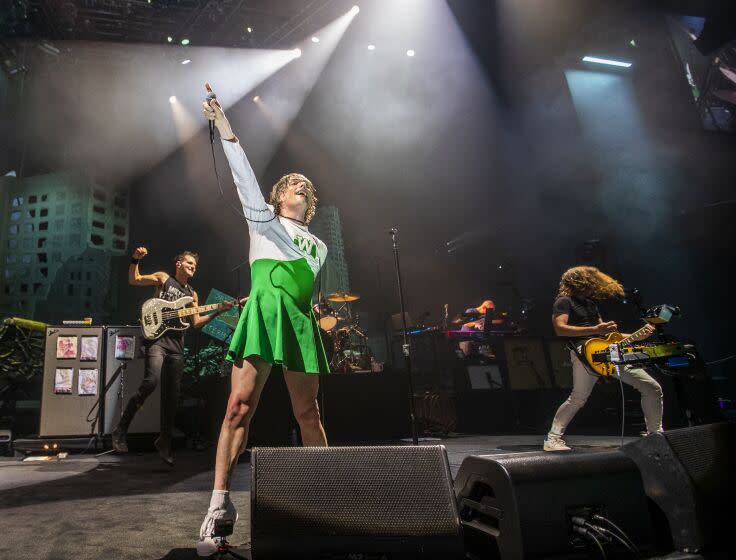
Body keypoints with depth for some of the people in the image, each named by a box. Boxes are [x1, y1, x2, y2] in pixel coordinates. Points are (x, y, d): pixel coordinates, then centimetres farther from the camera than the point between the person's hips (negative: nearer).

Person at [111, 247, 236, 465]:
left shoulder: (192, 294, 22)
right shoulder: (164, 279, 10)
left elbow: (195, 322, 16)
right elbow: (133, 280, 2)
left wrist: (217, 312, 6)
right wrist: (135, 260, -13)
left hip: (176, 346, 5)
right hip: (157, 338, -5)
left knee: (172, 396, 4)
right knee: (151, 381, -26)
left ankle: (164, 441, 18)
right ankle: (121, 430, -11)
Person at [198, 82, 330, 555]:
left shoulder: (320, 247, 23)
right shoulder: (263, 220, 13)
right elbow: (246, 179, -1)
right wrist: (225, 127, -12)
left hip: (300, 322, 4)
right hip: (263, 316, -3)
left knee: (308, 414, 6)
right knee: (239, 408, -13)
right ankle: (220, 505, -9)